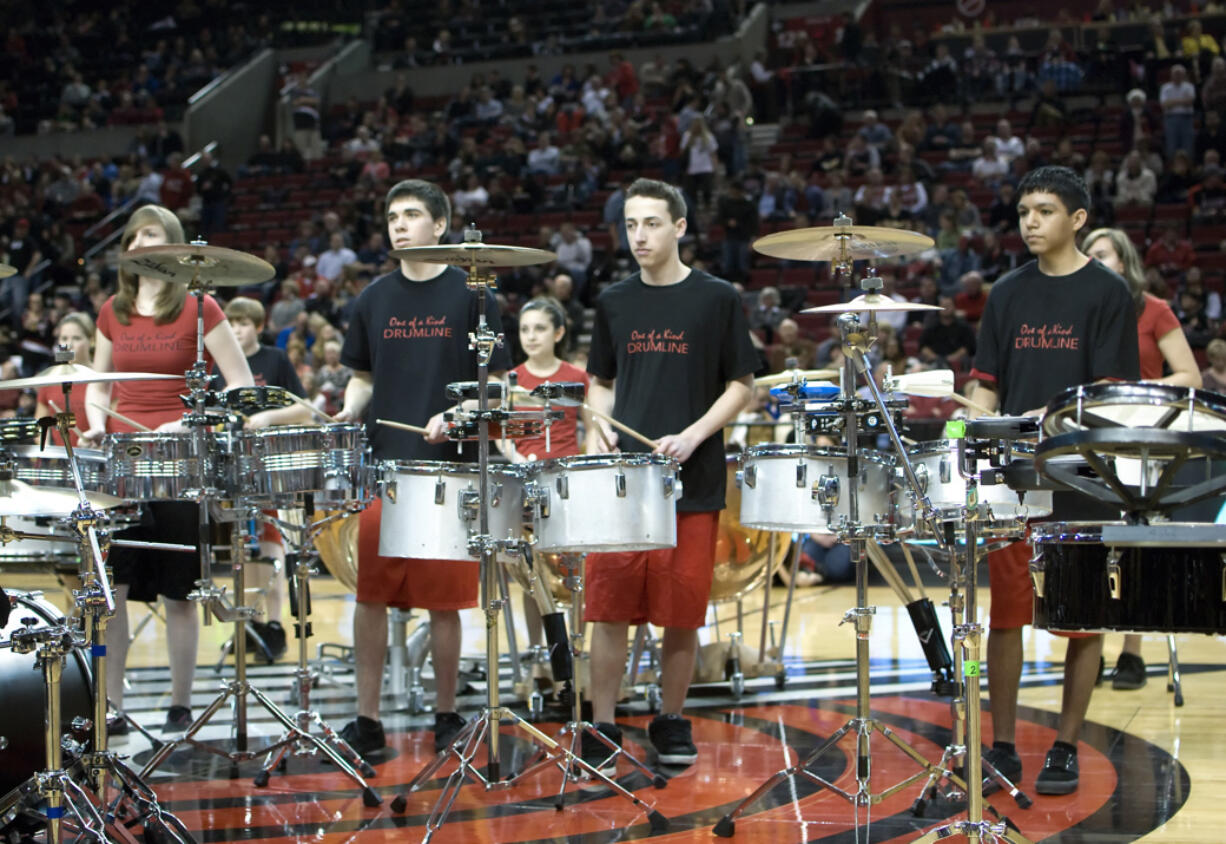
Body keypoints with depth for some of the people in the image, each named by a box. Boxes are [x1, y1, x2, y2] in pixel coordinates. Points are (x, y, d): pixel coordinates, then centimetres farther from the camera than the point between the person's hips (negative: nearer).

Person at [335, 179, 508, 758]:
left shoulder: (471, 296, 1)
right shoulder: (375, 299, 12)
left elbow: (495, 381, 1)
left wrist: (453, 415, -15)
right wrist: (350, 410, -2)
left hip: (451, 466, -3)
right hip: (382, 465, 3)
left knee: (443, 600, 1)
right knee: (371, 595, 1)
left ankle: (446, 715, 14)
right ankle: (367, 720, 8)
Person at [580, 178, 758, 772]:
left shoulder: (717, 299, 1)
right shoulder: (615, 302, 10)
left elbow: (741, 386, 2)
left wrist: (692, 436, -11)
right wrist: (597, 429, -1)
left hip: (692, 479, -2)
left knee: (682, 610, 3)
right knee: (610, 607, -1)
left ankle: (671, 722, 19)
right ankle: (602, 727, 9)